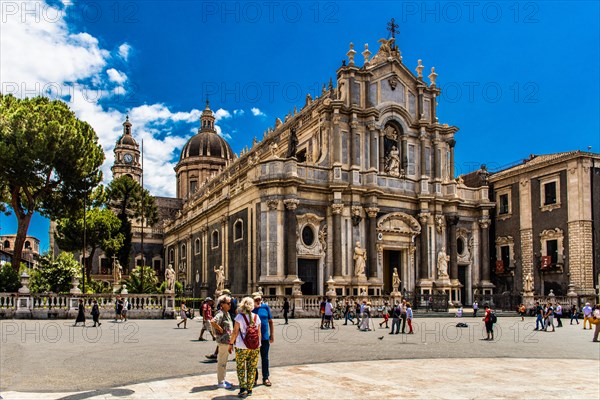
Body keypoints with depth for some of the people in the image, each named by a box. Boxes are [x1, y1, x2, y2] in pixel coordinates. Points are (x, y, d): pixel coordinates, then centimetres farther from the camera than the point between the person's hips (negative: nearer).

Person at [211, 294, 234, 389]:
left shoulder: (227, 313, 12)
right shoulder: (220, 313, -17)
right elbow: (212, 321, -35)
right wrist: (221, 329, -23)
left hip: (228, 340, 9)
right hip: (223, 340, -9)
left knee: (224, 361, 17)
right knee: (221, 362, -1)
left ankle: (222, 379, 28)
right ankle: (220, 382, 7)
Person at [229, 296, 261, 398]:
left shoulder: (239, 316, -8)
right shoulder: (256, 317, 3)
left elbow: (235, 332, -8)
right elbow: (259, 333, 7)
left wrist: (231, 343, 2)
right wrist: (258, 344, 18)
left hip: (242, 347, -3)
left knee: (241, 368, 7)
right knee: (252, 368, 11)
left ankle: (243, 388, -3)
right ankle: (249, 389, 16)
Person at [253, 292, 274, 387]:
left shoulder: (265, 307, 0)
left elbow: (270, 321, 7)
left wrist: (272, 335, 6)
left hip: (265, 337, 2)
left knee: (265, 358, 11)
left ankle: (265, 378, 21)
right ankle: (254, 378, 21)